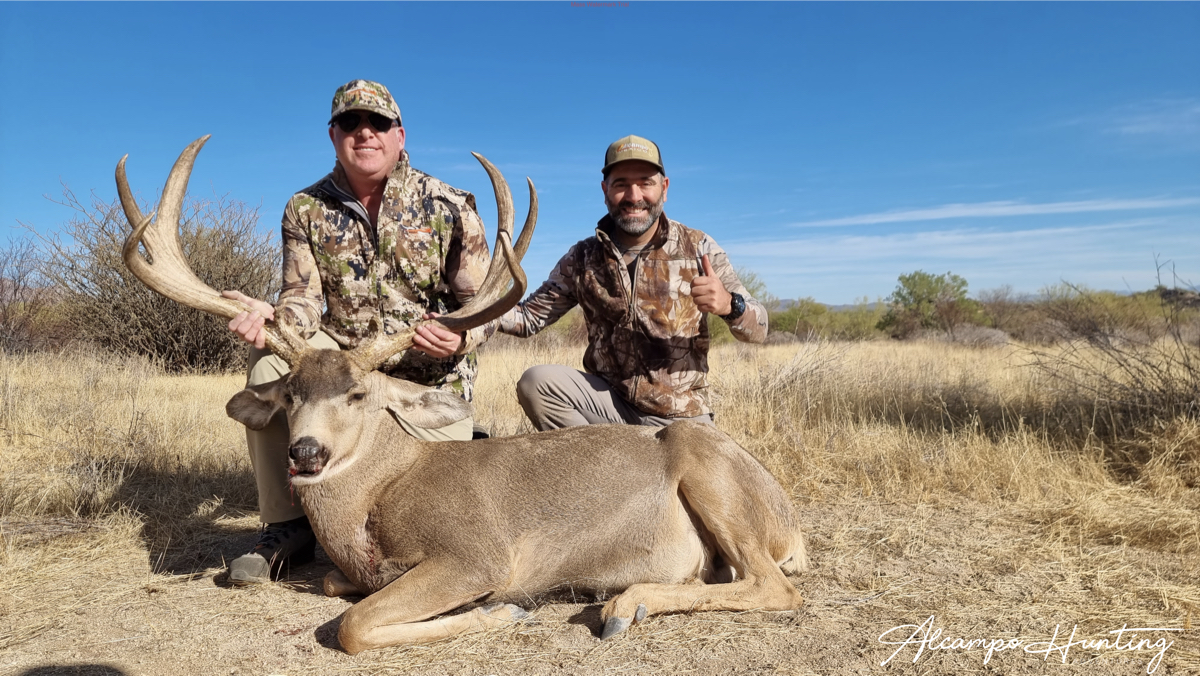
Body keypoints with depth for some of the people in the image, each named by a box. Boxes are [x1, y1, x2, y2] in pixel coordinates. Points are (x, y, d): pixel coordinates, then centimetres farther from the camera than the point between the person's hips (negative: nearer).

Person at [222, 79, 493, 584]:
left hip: (430, 370, -2)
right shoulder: (305, 210, -1)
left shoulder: (449, 207, -9)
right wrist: (272, 315, -30)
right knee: (268, 355, -27)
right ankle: (286, 527, -13)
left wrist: (462, 337, -33)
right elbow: (306, 299, -6)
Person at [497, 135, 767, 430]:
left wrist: (728, 304, -30)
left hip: (681, 417, -1)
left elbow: (758, 330, -6)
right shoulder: (583, 258, 2)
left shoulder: (697, 248, -5)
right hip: (610, 402, 1)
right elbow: (529, 316, 2)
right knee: (536, 382, -20)